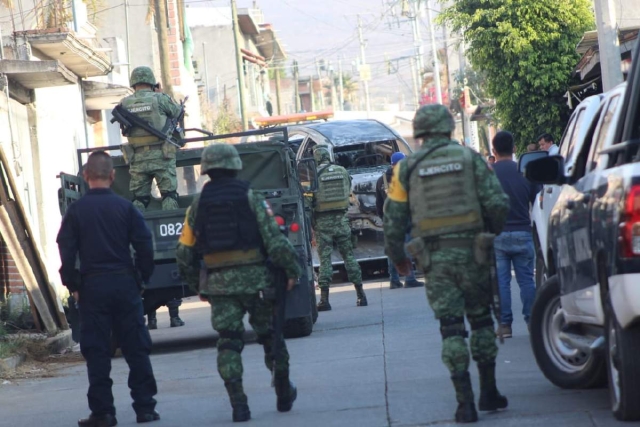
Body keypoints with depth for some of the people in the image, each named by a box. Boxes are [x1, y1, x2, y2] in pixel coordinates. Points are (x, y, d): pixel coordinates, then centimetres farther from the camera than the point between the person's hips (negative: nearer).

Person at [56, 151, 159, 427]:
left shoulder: (76, 210, -3)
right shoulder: (125, 207, -1)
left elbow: (66, 251, -4)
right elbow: (144, 246, -3)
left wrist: (73, 285, 6)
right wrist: (143, 277, 9)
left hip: (92, 287, -1)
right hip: (125, 283, 1)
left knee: (97, 352, 3)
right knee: (136, 348, 7)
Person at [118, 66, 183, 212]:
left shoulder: (124, 103, 4)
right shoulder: (160, 99, -3)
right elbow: (177, 112, 10)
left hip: (138, 158, 3)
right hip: (161, 156, -3)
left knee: (139, 198, 9)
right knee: (169, 195, 0)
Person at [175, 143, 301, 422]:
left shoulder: (198, 205, 6)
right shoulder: (251, 199, -3)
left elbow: (184, 253, 8)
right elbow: (275, 240, -10)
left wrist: (197, 286, 20)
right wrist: (292, 270, -1)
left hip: (218, 283, 1)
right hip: (254, 278, -1)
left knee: (228, 343, 2)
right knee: (271, 336, 14)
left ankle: (238, 404, -9)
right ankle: (284, 396, 25)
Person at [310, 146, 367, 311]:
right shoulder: (343, 171, 3)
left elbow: (308, 200, -9)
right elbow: (348, 191, 12)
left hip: (323, 222, -3)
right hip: (341, 220, 3)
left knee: (325, 259, -1)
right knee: (349, 255, 10)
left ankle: (324, 299, -6)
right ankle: (360, 295, 11)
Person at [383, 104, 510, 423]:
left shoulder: (406, 168, 3)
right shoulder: (470, 158, 2)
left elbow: (393, 219, 2)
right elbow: (498, 203, -4)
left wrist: (397, 257, 16)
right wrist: (493, 230, 16)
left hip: (434, 257, 0)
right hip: (471, 251, 0)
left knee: (451, 329, 1)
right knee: (481, 320, 16)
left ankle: (465, 403, -6)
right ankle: (489, 393, 19)